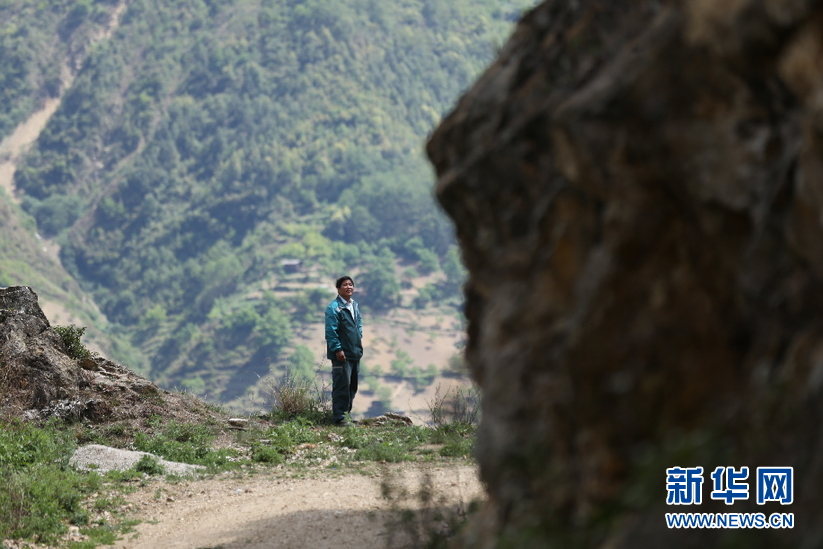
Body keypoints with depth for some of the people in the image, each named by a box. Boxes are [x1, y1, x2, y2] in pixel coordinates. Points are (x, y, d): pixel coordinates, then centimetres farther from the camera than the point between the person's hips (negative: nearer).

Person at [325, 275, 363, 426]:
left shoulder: (355, 305, 15)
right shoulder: (334, 308, -12)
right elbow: (331, 331, -16)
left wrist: (359, 339, 15)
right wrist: (337, 350, -19)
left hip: (355, 353, 8)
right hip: (342, 354, -8)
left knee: (353, 386, 13)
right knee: (342, 386, -8)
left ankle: (347, 413, 23)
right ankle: (340, 417, -4)